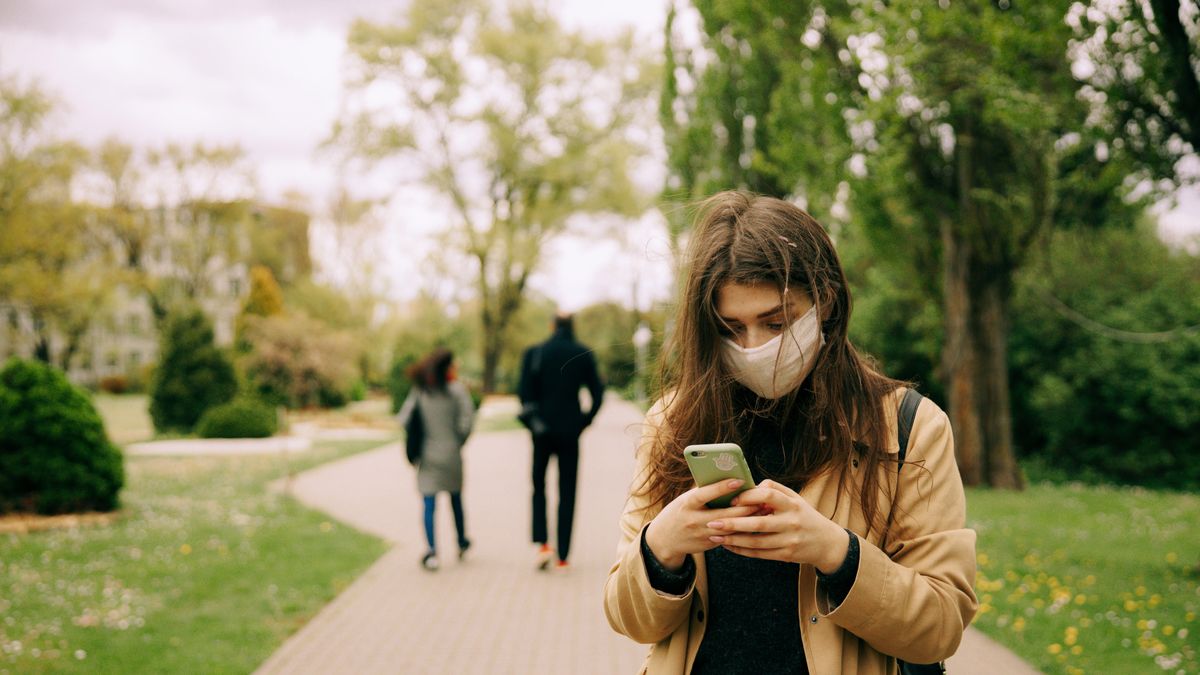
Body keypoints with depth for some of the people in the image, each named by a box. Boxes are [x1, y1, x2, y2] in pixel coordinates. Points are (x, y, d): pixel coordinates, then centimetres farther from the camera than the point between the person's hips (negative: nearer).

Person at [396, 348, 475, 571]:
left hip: (428, 455, 1)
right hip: (451, 454, -1)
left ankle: (432, 550, -14)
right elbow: (467, 419, -15)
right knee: (456, 500, 18)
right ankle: (462, 543, 32)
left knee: (429, 504, 0)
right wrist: (460, 440, 1)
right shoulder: (456, 389, -7)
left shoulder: (419, 391, 2)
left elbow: (403, 418, -1)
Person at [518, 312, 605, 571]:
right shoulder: (584, 354, 0)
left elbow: (525, 392, -9)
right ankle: (562, 556, 3)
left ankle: (541, 542, -2)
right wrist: (584, 421, 6)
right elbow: (597, 393, -2)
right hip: (570, 432, 0)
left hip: (543, 430, 0)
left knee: (539, 485, 15)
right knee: (567, 492, 6)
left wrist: (532, 421, -1)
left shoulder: (535, 353, -3)